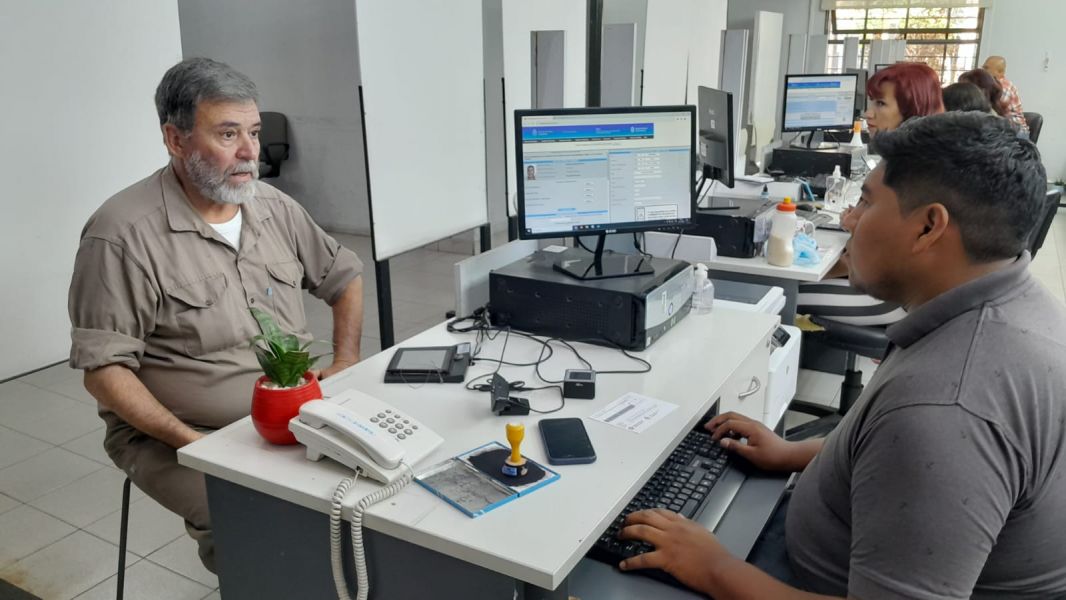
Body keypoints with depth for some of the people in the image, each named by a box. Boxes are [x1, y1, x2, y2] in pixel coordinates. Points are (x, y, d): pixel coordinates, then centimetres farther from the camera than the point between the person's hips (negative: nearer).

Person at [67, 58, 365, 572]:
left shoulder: (274, 207, 7)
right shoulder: (123, 233, -12)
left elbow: (343, 274, 19)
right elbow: (104, 368, -12)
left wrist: (345, 362, 7)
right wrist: (192, 442, -21)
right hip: (177, 436, -5)